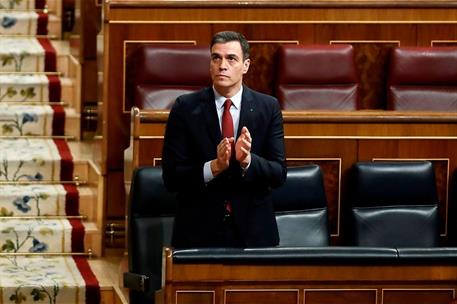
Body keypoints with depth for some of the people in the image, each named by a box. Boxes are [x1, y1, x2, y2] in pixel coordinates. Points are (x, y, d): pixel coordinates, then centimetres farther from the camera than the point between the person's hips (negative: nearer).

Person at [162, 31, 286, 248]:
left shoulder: (268, 107, 1)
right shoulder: (185, 108, -3)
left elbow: (279, 174, -3)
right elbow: (170, 176, -8)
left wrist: (247, 160, -22)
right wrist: (213, 166, -23)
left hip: (253, 232, 1)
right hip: (199, 232, -1)